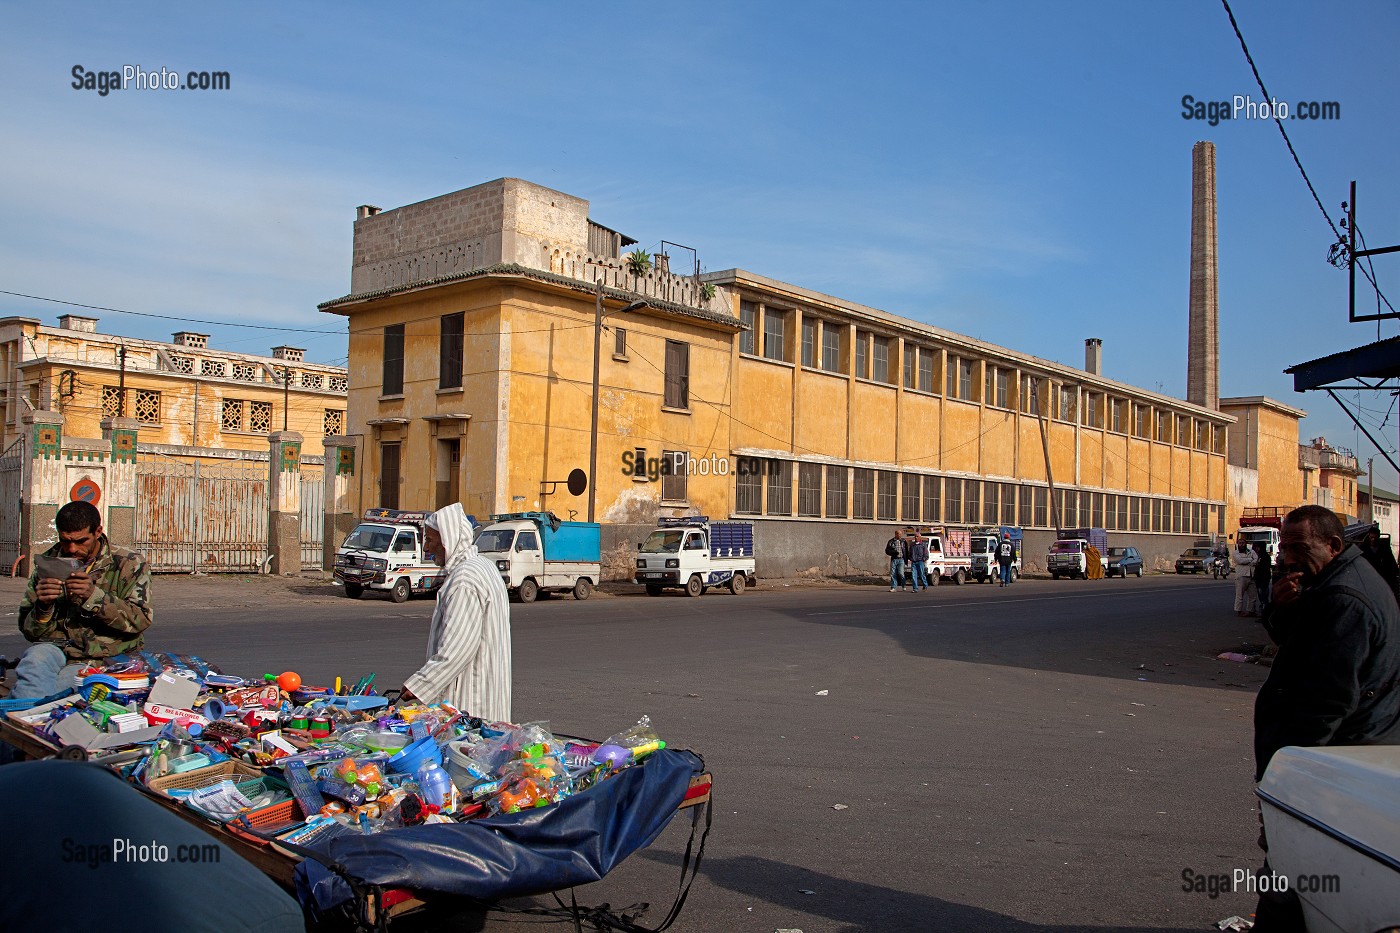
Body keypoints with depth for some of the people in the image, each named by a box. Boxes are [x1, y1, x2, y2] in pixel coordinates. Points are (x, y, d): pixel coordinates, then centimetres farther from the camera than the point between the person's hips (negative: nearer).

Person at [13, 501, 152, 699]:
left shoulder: (129, 564, 3)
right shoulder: (47, 563, 10)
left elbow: (140, 619, -10)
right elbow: (29, 630, 11)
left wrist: (94, 596, -21)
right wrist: (43, 606, -13)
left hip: (106, 656, -2)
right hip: (58, 647, 3)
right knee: (37, 657, -32)